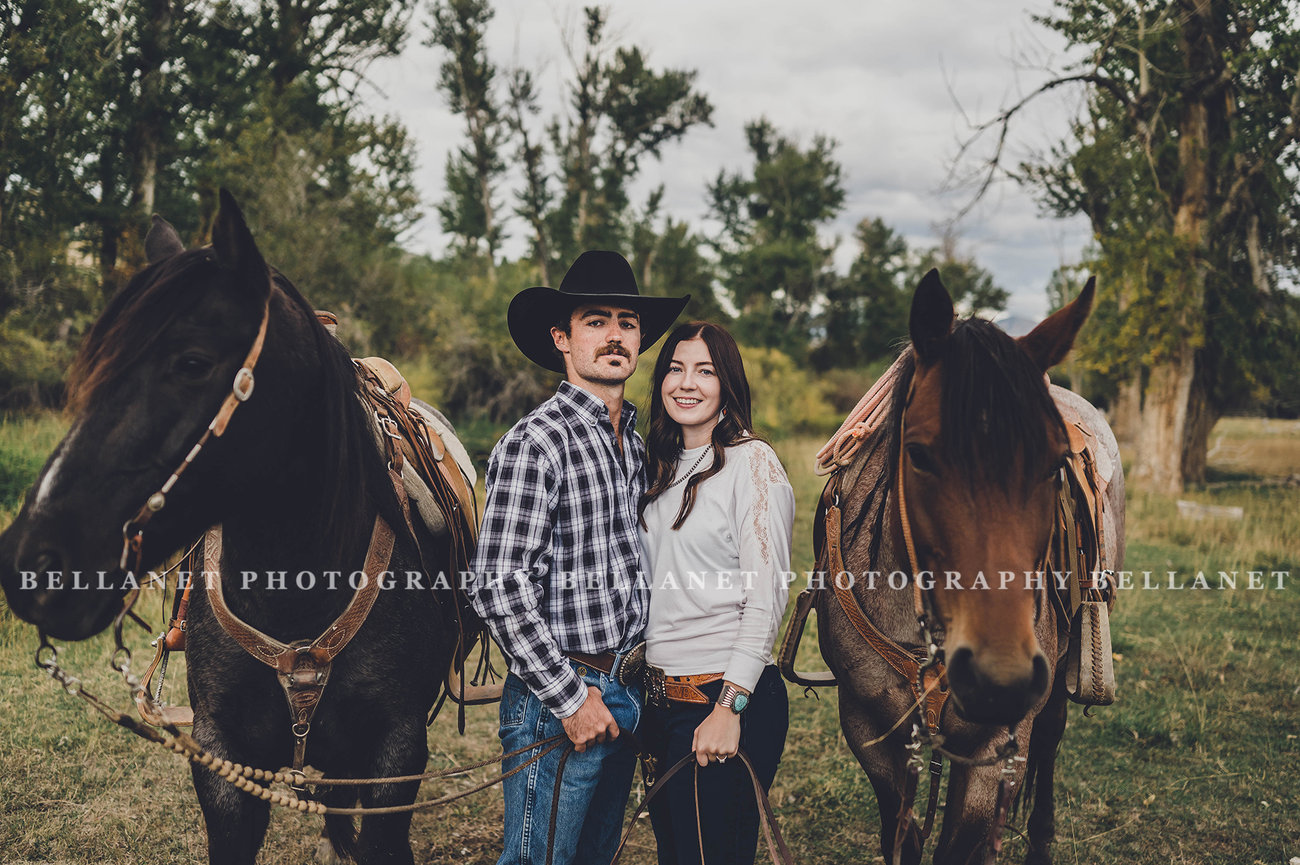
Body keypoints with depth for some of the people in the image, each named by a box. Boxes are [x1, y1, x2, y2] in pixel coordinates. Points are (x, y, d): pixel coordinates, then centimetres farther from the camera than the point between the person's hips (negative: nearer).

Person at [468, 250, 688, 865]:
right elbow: (499, 589, -20)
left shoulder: (635, 440, 11)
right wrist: (571, 697, -17)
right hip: (562, 698, -8)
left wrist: (634, 687, 13)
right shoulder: (535, 443, -15)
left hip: (626, 694, 8)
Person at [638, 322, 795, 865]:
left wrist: (729, 707, -20)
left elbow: (766, 597, -15)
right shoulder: (662, 468, 13)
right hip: (660, 697, 7)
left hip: (727, 697, -7)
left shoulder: (752, 463, -9)